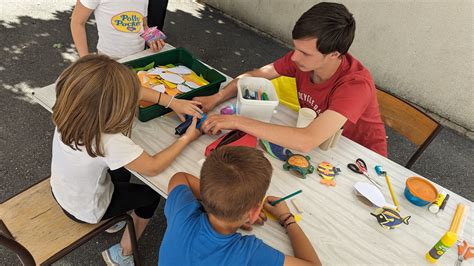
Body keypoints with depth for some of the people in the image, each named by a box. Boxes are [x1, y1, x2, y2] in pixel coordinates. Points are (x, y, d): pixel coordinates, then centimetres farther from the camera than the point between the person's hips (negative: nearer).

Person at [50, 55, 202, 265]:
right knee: (151, 194, 16)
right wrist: (187, 138, -17)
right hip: (87, 211, -6)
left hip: (61, 192, 6)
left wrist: (172, 102, -15)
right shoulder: (108, 141, -43)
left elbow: (129, 91, -13)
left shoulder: (72, 106, -24)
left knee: (124, 164, 25)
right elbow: (153, 167, -27)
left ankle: (115, 217, 44)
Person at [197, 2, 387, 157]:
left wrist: (237, 121, -43)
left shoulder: (355, 85, -36)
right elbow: (255, 76, -4)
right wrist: (216, 98, -20)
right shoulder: (302, 56, -19)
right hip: (318, 142, 5)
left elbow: (307, 142, -47)